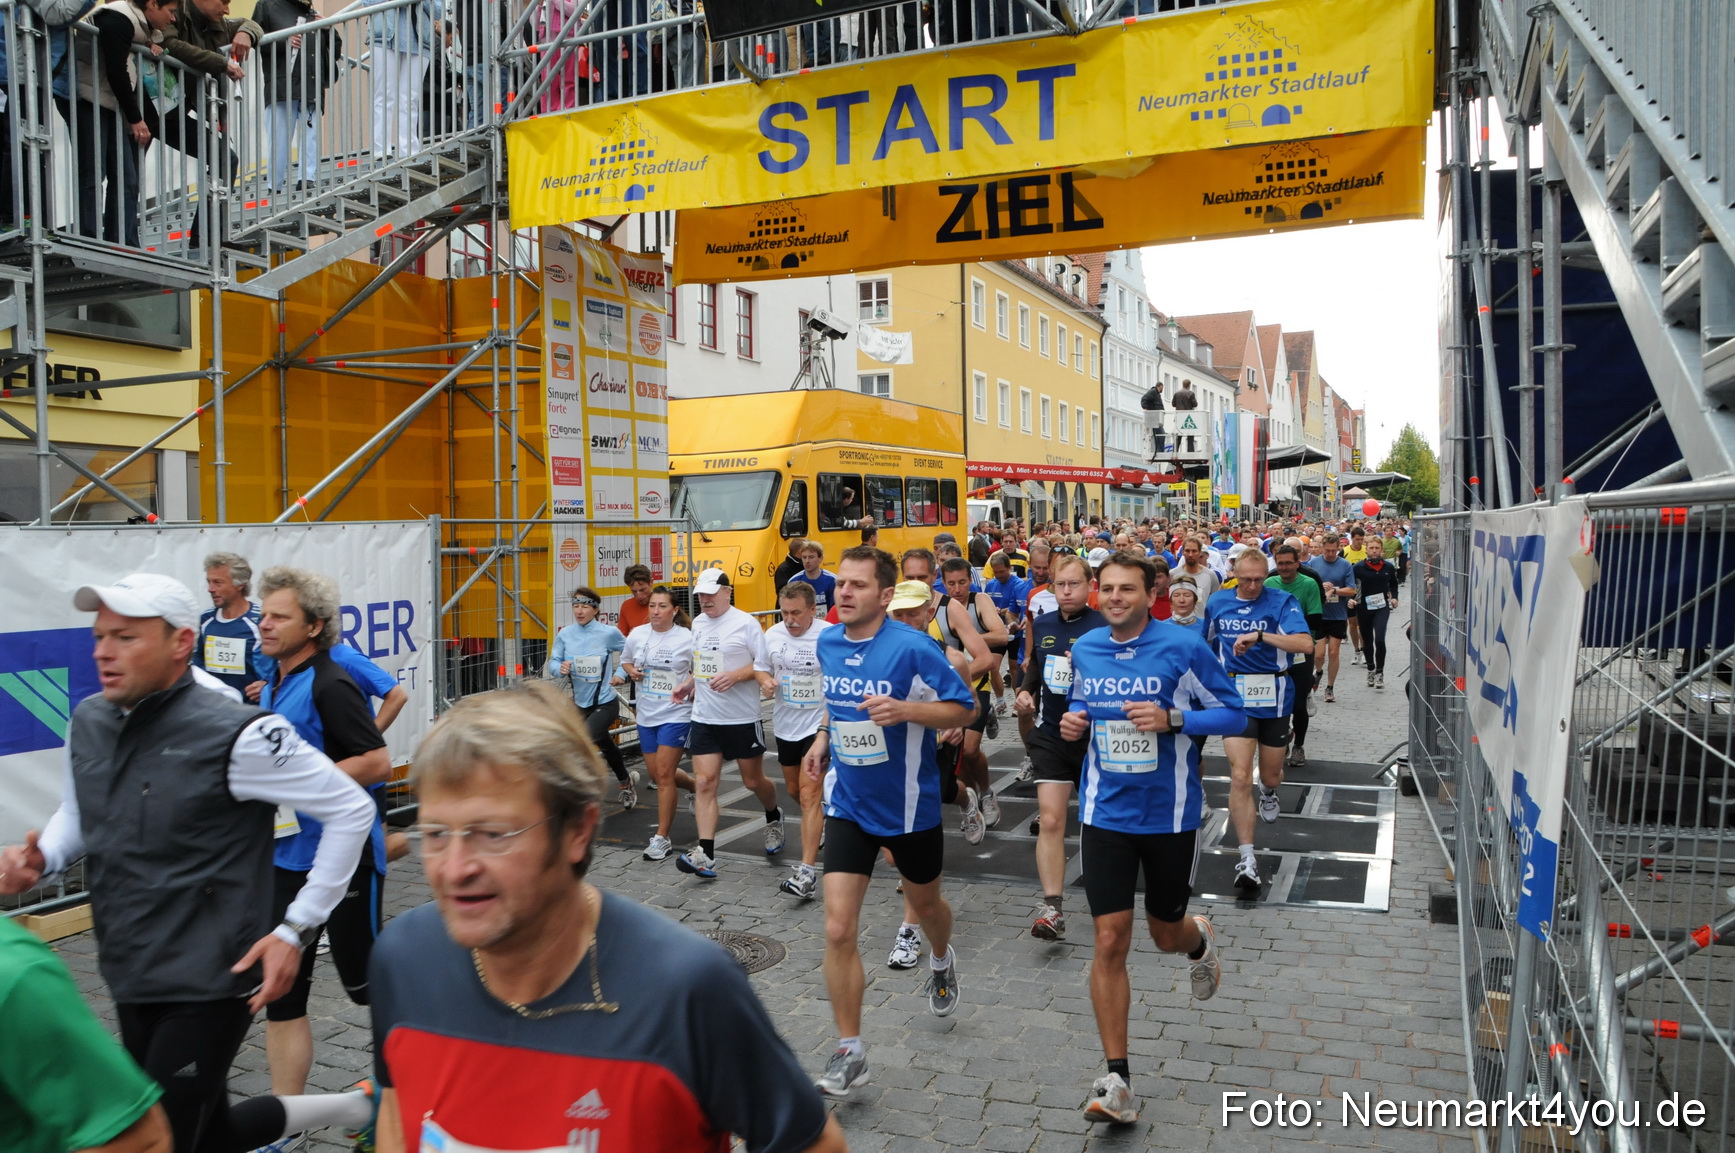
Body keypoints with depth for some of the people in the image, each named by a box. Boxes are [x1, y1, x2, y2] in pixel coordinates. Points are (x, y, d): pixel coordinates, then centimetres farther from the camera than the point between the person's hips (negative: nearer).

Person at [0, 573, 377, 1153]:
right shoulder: (87, 722, 2)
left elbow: (351, 810, -15)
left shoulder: (235, 734, -19)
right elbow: (76, 814, 20)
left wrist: (297, 929, -15)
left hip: (208, 985, -7)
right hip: (131, 983, 8)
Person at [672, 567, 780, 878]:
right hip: (704, 718, 5)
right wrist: (689, 684, 8)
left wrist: (734, 676, -24)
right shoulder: (698, 623, 10)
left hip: (743, 718, -5)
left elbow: (765, 664, -11)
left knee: (753, 781, 10)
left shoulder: (745, 623, -11)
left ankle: (774, 818, 42)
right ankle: (706, 855, -6)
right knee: (704, 783, -5)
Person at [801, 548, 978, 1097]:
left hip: (909, 806, -3)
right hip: (847, 805, 3)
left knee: (925, 903, 22)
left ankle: (942, 961, 58)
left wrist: (904, 709, -29)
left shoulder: (912, 648, -20)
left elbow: (963, 707, -15)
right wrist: (824, 736, 4)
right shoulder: (827, 643, -1)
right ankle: (849, 1051, 7)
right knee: (839, 929, -7)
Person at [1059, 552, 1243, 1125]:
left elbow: (1233, 714, -7)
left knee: (1166, 933, 16)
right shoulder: (1085, 649, 0)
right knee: (1110, 942, -4)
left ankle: (1199, 942, 56)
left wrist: (1172, 719, -23)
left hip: (1171, 815, -2)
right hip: (1106, 814, 2)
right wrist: (1074, 720, -5)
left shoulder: (1184, 648, -12)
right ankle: (1117, 1079, 6)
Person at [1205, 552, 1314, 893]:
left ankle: (1268, 791, 57)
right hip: (1235, 699, 1)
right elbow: (1206, 641, 20)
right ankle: (1247, 859, -11)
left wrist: (1259, 635, -32)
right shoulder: (1217, 603, 2)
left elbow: (1306, 644, -24)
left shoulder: (1282, 602, -9)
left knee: (1270, 775, 16)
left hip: (1274, 699, 0)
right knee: (1240, 777, -13)